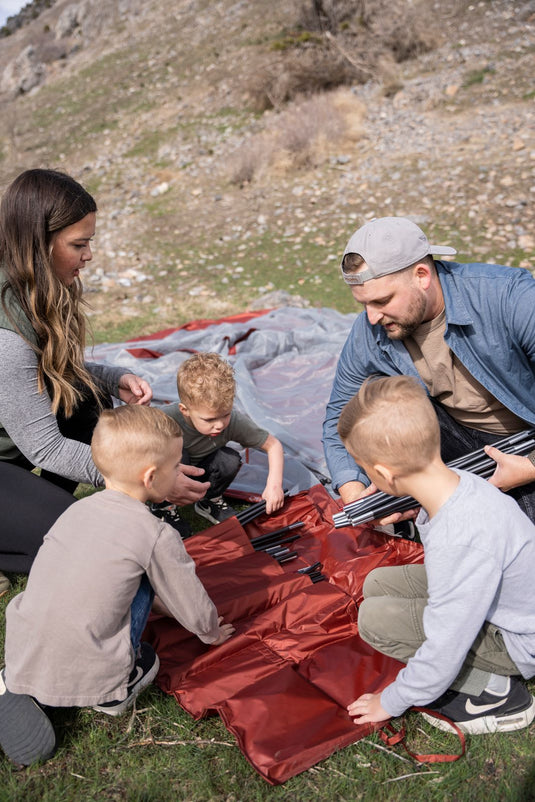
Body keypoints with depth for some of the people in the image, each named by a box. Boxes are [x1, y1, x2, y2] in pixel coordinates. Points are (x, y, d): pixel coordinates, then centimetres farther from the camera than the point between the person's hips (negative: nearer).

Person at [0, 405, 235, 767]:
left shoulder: (78, 508, 6)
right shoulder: (157, 535, -14)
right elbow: (192, 607, 0)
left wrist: (168, 606, 35)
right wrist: (212, 633, 24)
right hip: (85, 676, -5)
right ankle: (114, 693, 11)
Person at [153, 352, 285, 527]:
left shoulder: (233, 421, -28)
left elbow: (273, 445, -18)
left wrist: (275, 484, -31)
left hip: (199, 472, 3)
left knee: (230, 459, -26)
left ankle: (210, 503, 3)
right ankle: (164, 508, -8)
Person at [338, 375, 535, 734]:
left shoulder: (464, 542, -39)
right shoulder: (455, 480, -15)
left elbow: (444, 649, -29)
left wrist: (391, 702, -13)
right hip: (496, 598, 9)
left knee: (374, 618, -19)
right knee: (378, 583, 7)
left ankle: (493, 690, -3)